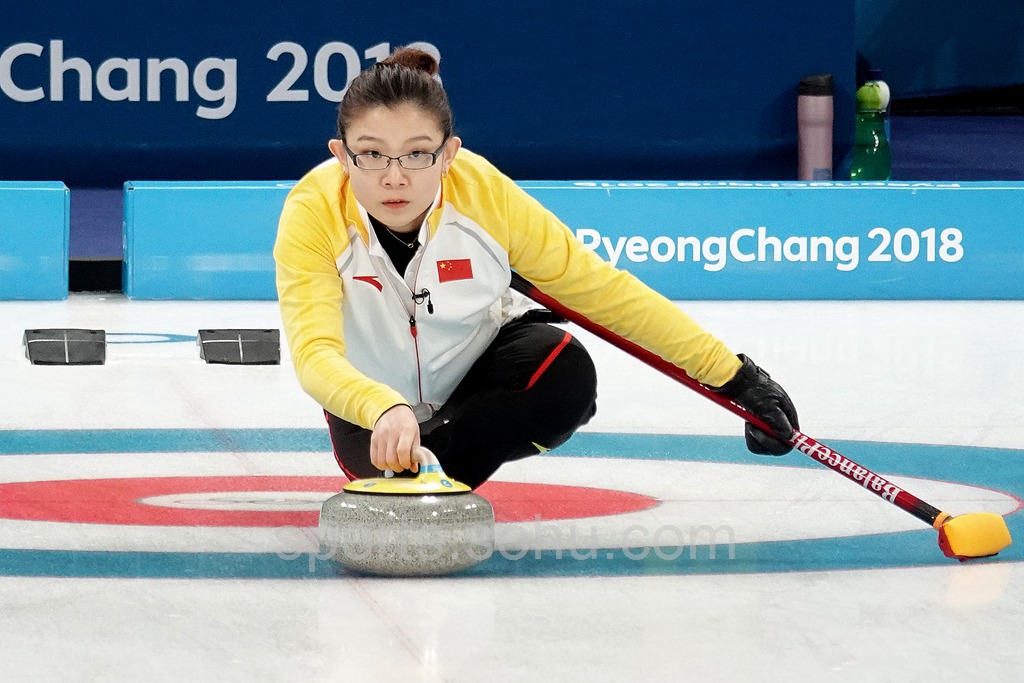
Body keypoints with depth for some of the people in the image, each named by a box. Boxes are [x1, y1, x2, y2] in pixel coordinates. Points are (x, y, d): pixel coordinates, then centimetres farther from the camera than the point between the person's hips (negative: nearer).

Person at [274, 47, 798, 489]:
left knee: (566, 377, -29)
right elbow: (315, 354, -42)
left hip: (480, 363, -1)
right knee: (377, 462, -27)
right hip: (370, 394, 1)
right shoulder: (313, 213, -31)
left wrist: (730, 373, -20)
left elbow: (598, 286, -19)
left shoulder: (484, 192, -27)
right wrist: (385, 411, -64)